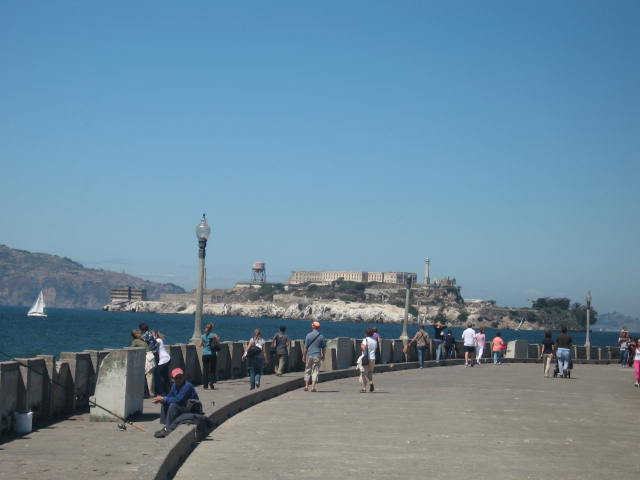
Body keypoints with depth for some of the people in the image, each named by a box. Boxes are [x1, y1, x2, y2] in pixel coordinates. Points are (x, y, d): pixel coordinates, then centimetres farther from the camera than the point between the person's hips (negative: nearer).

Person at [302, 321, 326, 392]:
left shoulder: (308, 335, -1)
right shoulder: (321, 336, 1)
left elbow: (305, 347, -3)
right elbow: (324, 348, 4)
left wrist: (304, 356, 3)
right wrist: (323, 356, 17)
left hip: (309, 355, 0)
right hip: (317, 356, 0)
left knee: (307, 371, 11)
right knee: (315, 371, 1)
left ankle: (306, 386, 8)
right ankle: (313, 387, -6)